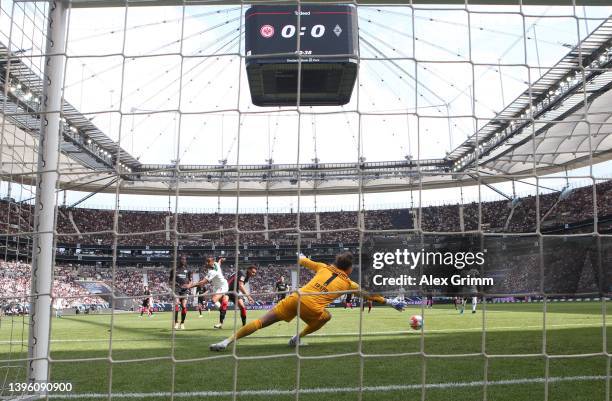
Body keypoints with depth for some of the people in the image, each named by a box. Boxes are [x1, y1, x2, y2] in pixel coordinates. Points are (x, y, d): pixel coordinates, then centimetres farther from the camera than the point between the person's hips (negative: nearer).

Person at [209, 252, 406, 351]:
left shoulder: (324, 267, 23)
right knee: (326, 316, 30)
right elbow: (371, 295, 24)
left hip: (296, 298, 3)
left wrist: (301, 257, 60)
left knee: (261, 322, 3)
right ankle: (298, 337, 17)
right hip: (312, 308, -3)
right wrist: (391, 303, 35)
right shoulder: (348, 283, 15)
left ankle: (228, 341, -4)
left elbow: (302, 261, 37)